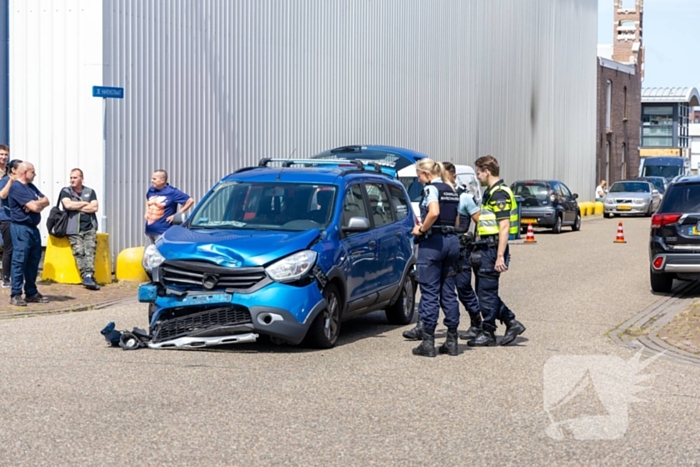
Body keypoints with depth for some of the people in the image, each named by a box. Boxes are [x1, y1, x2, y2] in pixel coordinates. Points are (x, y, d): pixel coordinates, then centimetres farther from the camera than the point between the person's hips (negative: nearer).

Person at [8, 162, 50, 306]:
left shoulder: (31, 186, 18)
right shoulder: (16, 187, -11)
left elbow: (46, 201, 12)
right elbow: (34, 206, -18)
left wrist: (36, 204, -8)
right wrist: (40, 203, 4)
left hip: (33, 228, 9)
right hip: (21, 228, -9)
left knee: (34, 261, 10)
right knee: (19, 261, -9)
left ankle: (31, 293, 18)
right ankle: (16, 295, -7)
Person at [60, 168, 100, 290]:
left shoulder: (90, 192, 16)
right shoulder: (65, 191, 11)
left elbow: (95, 207, 0)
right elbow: (68, 205, -9)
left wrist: (76, 207, -2)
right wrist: (85, 203, 1)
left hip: (89, 228, 1)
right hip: (74, 229, -1)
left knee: (90, 250, -19)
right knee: (79, 252, -18)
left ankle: (88, 276, -30)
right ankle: (87, 277, -23)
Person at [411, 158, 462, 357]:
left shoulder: (431, 188, -9)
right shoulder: (451, 190, 16)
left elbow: (434, 213, -25)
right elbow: (456, 220, 16)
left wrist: (421, 230, -12)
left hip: (433, 242, -8)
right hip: (452, 240, 8)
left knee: (429, 292, -4)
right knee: (448, 292, 11)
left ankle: (428, 342, -3)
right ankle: (452, 340, 12)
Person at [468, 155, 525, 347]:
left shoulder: (499, 194, -15)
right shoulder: (491, 192, 17)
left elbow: (504, 226, -20)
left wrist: (500, 256, -23)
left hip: (492, 248, -10)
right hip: (486, 248, 10)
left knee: (486, 291, -3)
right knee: (485, 291, 13)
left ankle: (488, 333, 6)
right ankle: (512, 323, 17)